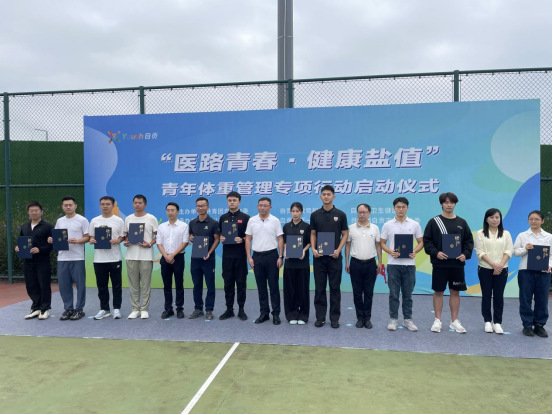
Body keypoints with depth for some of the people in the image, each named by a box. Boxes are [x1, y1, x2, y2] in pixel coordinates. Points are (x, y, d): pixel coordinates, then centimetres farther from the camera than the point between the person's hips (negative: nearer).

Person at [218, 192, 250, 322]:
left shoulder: (245, 217, -1)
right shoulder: (223, 218, 10)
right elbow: (219, 234, 16)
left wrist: (242, 239, -19)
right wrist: (221, 238, -6)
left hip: (240, 255, -3)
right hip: (227, 254, 3)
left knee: (241, 283, 3)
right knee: (228, 283, 8)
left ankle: (241, 309, 13)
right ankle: (229, 309, 17)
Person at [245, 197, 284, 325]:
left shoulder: (275, 221, -2)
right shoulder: (252, 221, 4)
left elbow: (280, 240, -1)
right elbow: (248, 239, 6)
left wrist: (280, 257, -8)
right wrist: (249, 257, -1)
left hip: (272, 255, -2)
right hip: (257, 256, 2)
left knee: (274, 286, 2)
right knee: (261, 287, 9)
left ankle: (276, 314, 10)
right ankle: (264, 313, 18)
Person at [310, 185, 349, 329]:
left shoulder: (340, 214, 0)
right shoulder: (315, 215, 4)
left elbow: (345, 235, 1)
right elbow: (313, 234, 8)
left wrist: (338, 250, -12)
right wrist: (313, 249, -8)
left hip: (334, 256, -1)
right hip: (319, 257, 2)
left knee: (335, 288, 4)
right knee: (319, 288, 6)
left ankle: (335, 318, 15)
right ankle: (320, 317, 15)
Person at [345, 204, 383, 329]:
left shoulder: (375, 228, 3)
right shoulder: (351, 228, 1)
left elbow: (378, 245, 6)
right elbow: (347, 245, 5)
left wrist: (380, 263, 1)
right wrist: (347, 263, 1)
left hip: (370, 263, 0)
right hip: (355, 263, 0)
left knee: (369, 292, 6)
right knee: (357, 292, 6)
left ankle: (367, 318, 16)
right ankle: (360, 318, 17)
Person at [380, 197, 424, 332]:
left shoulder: (415, 224, 3)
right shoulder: (388, 225, 2)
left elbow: (421, 242, 6)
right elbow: (382, 243, 4)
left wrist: (414, 252, -13)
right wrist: (390, 252, -14)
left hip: (409, 264, 1)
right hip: (393, 264, -1)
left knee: (408, 294, 9)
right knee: (394, 294, 5)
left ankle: (408, 319, 20)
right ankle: (393, 319, 15)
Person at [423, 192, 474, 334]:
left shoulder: (462, 222, 8)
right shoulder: (434, 221, 0)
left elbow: (469, 241, 9)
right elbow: (427, 241, -3)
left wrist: (466, 254, -7)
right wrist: (435, 253, -17)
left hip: (457, 264, 2)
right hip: (439, 263, -2)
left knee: (455, 292, 8)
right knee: (438, 291, 4)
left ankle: (455, 321, 19)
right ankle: (438, 320, 14)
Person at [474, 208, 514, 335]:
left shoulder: (506, 234, 7)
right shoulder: (480, 233, 1)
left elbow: (509, 251, 0)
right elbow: (480, 252, -5)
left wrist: (501, 265, -13)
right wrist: (493, 264, -15)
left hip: (502, 269, 1)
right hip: (485, 269, -1)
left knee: (499, 296, 3)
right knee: (486, 295, 4)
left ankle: (497, 322, 11)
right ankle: (487, 321, 13)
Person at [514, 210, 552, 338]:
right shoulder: (522, 236, 6)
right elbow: (515, 252, 5)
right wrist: (525, 249, -14)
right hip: (526, 271, -1)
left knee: (542, 299, 4)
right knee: (526, 299, 2)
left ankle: (539, 325, 18)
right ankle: (527, 325, 13)